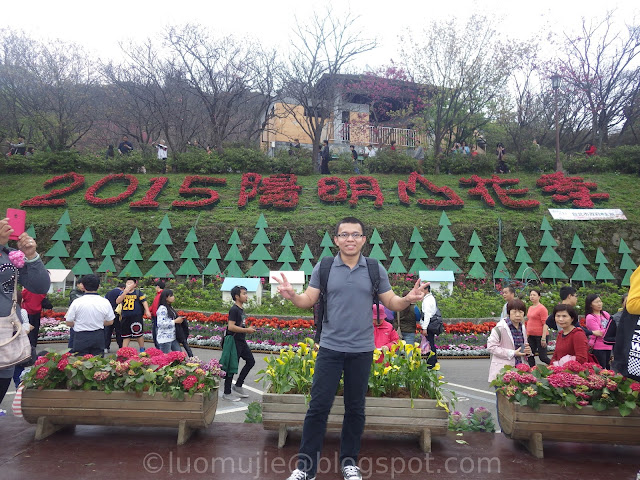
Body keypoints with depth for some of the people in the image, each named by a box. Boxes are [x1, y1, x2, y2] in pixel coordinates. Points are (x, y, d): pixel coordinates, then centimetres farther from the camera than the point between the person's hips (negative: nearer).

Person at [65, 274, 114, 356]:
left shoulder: (77, 302, -10)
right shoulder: (105, 302, -5)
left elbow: (69, 322, -3)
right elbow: (110, 321, 4)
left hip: (81, 337, -2)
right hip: (98, 337, 2)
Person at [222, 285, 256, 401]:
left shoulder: (241, 309, 12)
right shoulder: (234, 310, -17)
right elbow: (231, 327, -25)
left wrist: (248, 329, 10)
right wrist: (247, 330, -20)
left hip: (242, 341, 10)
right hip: (234, 341, -10)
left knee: (251, 361, 12)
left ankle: (238, 385, 22)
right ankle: (227, 393, 11)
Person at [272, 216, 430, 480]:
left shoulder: (375, 269, 0)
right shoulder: (323, 267, -2)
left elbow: (391, 302, 4)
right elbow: (309, 300, -1)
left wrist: (409, 299, -17)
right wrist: (292, 295, -22)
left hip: (362, 350, 1)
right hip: (330, 348, -1)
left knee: (355, 408, 13)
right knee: (318, 406, 2)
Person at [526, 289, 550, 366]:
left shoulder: (542, 308, -12)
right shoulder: (530, 308, 13)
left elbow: (545, 324, -15)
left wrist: (543, 338, -18)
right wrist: (527, 335, 20)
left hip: (540, 335, -8)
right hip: (531, 336, 8)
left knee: (542, 357, -3)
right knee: (530, 356, 9)